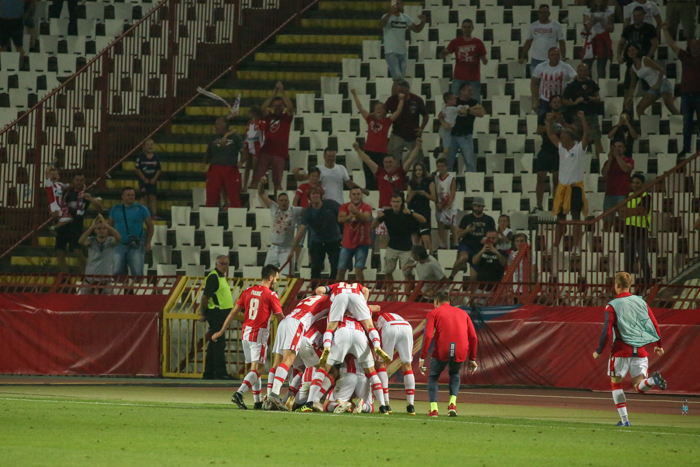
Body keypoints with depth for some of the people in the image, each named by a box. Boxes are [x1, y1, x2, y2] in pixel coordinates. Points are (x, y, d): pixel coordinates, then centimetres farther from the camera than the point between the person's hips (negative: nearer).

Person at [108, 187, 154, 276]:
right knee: (117, 272, 1)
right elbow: (110, 226, 14)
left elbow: (150, 226, 6)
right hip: (119, 246, 2)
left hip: (136, 247, -2)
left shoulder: (141, 209, 2)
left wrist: (148, 243, 0)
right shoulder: (115, 210, 9)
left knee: (137, 273, -6)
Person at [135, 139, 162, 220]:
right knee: (144, 197, 2)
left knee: (153, 197, 0)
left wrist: (154, 179, -8)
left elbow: (158, 170, 4)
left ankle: (153, 214, 1)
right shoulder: (140, 157, -7)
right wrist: (144, 179, -10)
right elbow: (137, 170, -7)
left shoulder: (156, 158, 1)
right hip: (143, 180, -2)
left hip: (152, 180, 2)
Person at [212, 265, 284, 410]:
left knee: (254, 368, 14)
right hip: (259, 335, -6)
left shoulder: (248, 291, 8)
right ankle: (239, 394, -27)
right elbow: (280, 319, -2)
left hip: (245, 333, 6)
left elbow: (234, 312, 10)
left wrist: (221, 331, 15)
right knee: (257, 369, -8)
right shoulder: (271, 296, -7)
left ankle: (258, 401, 16)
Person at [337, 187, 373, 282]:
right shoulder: (344, 207, 1)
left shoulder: (366, 207, -6)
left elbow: (367, 218, -28)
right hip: (347, 243, 3)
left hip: (362, 244, -3)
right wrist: (350, 216, -39)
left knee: (358, 270, -15)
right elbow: (340, 219, -17)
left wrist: (356, 212, -47)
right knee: (341, 270, 9)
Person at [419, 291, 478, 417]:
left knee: (433, 377, 22)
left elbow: (428, 336, -4)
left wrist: (422, 358, -4)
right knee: (454, 374, 32)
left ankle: (433, 409, 7)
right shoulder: (462, 313, 22)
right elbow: (473, 337, 14)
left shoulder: (434, 313, 10)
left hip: (442, 351, -3)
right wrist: (472, 359, 18)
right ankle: (452, 403, 11)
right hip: (460, 353, 3)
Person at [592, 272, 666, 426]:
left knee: (616, 383, 13)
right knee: (639, 387, 4)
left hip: (622, 350, -3)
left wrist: (598, 352, 3)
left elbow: (607, 333, -9)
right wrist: (658, 345, 20)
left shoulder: (612, 306, -5)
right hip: (640, 350, 3)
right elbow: (655, 325, 8)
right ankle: (653, 380, -30)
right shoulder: (641, 302, 7)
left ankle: (624, 419, 5)